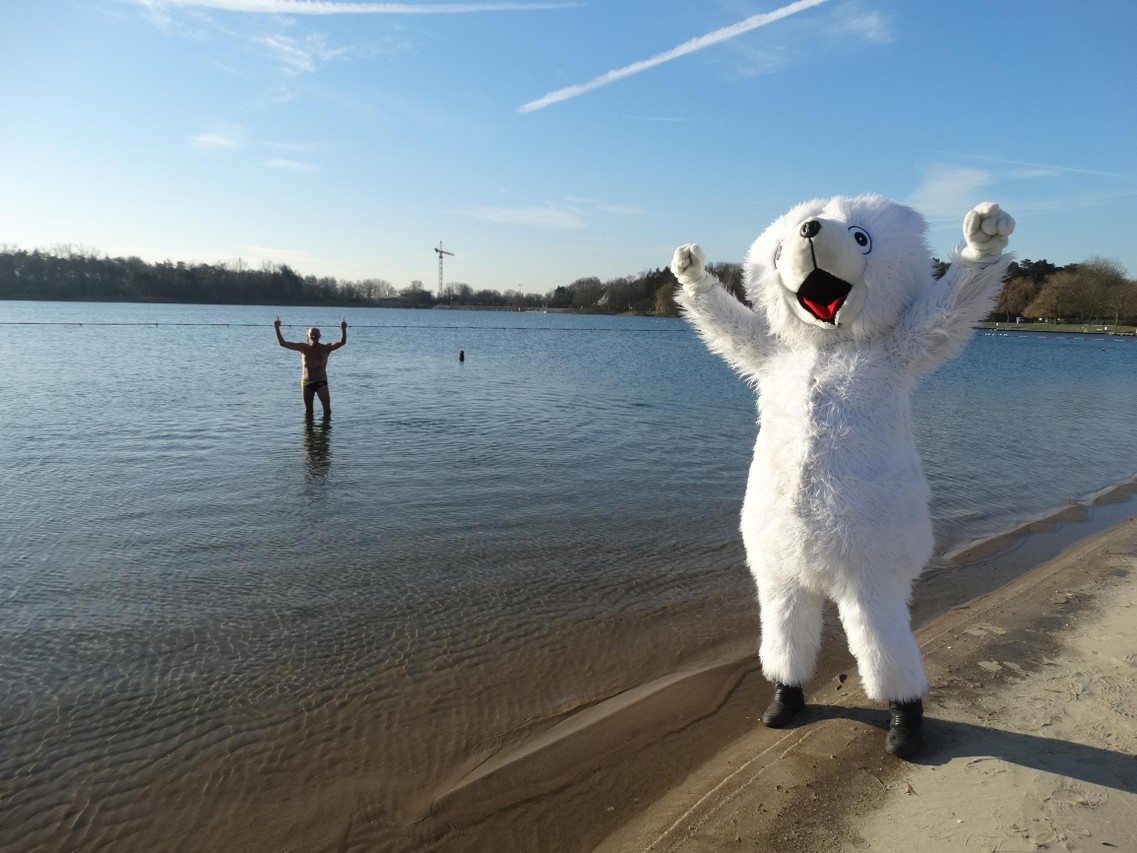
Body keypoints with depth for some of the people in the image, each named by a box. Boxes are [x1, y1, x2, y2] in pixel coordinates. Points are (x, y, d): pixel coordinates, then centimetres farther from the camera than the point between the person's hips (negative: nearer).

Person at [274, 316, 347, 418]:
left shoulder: (326, 348, -1)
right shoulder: (303, 348, 3)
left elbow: (342, 342, -14)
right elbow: (282, 343, 2)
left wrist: (343, 329, -31)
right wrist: (277, 328, -7)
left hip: (321, 382, -2)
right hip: (306, 383, 2)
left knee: (327, 409, -12)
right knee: (308, 412, 10)